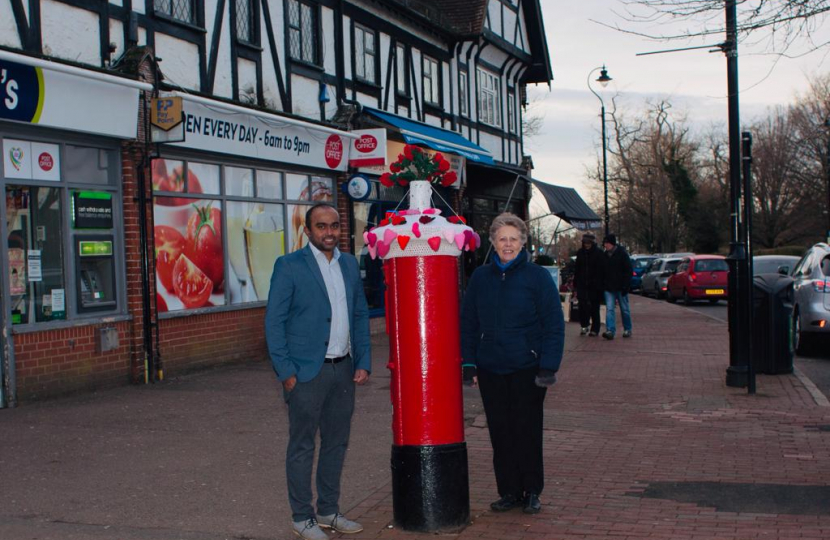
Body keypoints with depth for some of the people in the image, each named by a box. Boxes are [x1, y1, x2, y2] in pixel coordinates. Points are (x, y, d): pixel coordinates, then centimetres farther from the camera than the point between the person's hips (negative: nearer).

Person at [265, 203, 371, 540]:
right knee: (302, 446, 3)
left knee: (336, 442, 13)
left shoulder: (349, 264, 10)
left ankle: (328, 511, 26)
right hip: (306, 372, -6)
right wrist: (286, 372, -12)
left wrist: (363, 362, 6)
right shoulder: (289, 266, -7)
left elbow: (360, 315, 14)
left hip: (343, 370, 6)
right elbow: (274, 322, -8)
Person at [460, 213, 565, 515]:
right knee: (500, 432, 7)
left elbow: (554, 325, -4)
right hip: (490, 370, 3)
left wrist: (548, 366, -10)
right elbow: (468, 324, 11)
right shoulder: (480, 278, 7)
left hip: (527, 368, -3)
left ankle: (532, 492, 19)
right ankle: (509, 492, 19)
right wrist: (469, 364, 4)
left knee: (527, 430, 4)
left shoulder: (537, 277, -3)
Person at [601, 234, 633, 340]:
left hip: (620, 287, -4)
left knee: (625, 309, 8)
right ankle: (610, 330, -13)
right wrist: (603, 285, 9)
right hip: (608, 287, 4)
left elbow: (628, 271, -8)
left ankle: (627, 329, 22)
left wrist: (625, 286, -15)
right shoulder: (605, 255, 8)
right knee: (609, 309, -8)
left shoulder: (622, 254, -7)